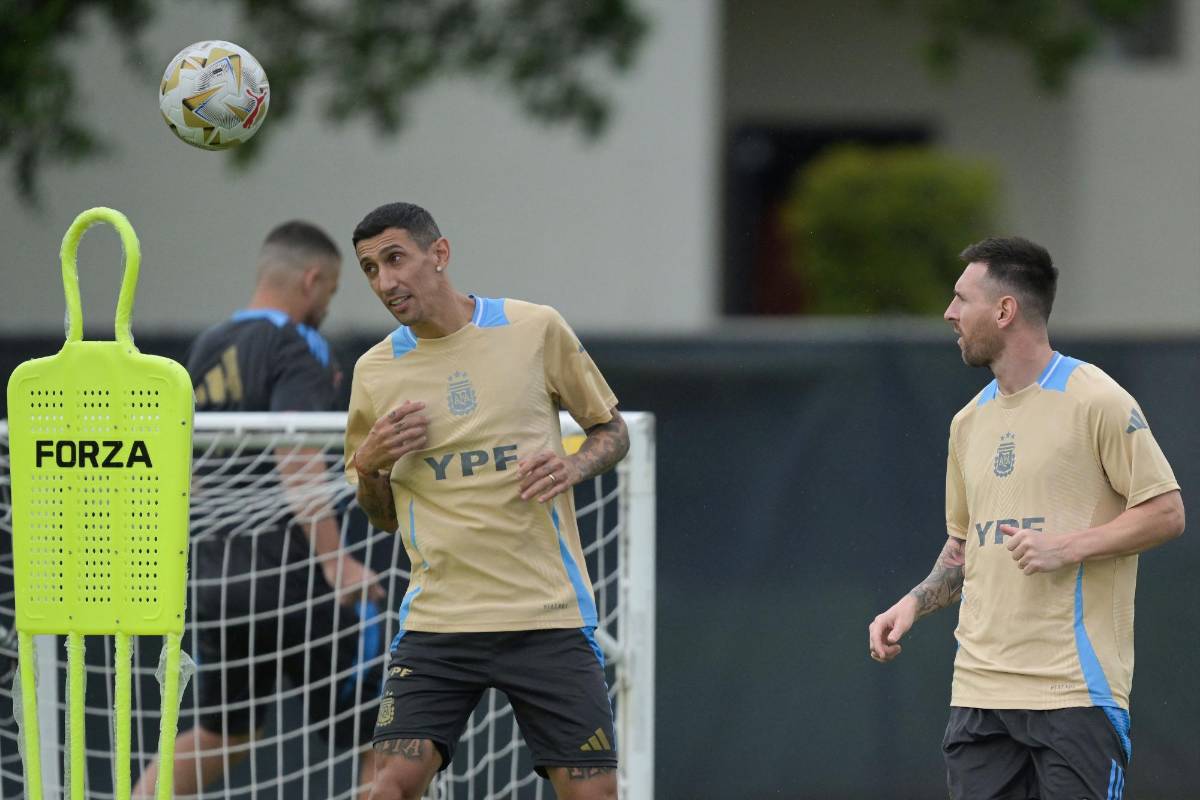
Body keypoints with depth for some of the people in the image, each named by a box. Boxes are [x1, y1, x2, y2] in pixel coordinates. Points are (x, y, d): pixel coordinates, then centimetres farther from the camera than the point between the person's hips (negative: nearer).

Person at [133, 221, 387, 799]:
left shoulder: (207, 350, 14)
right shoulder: (296, 346, -10)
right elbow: (296, 462, -23)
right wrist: (333, 558, -29)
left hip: (215, 574, 8)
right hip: (286, 572, -8)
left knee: (222, 736, 21)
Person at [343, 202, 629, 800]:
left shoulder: (536, 330, 1)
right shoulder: (375, 372, 7)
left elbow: (612, 430, 12)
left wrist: (574, 465, -9)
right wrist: (367, 463, -3)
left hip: (548, 613, -1)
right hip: (438, 614, 1)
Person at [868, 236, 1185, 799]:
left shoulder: (1097, 402, -6)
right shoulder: (969, 421, 17)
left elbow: (1166, 513, -7)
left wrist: (1068, 546, -17)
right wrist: (913, 604, 9)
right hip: (978, 688, 7)